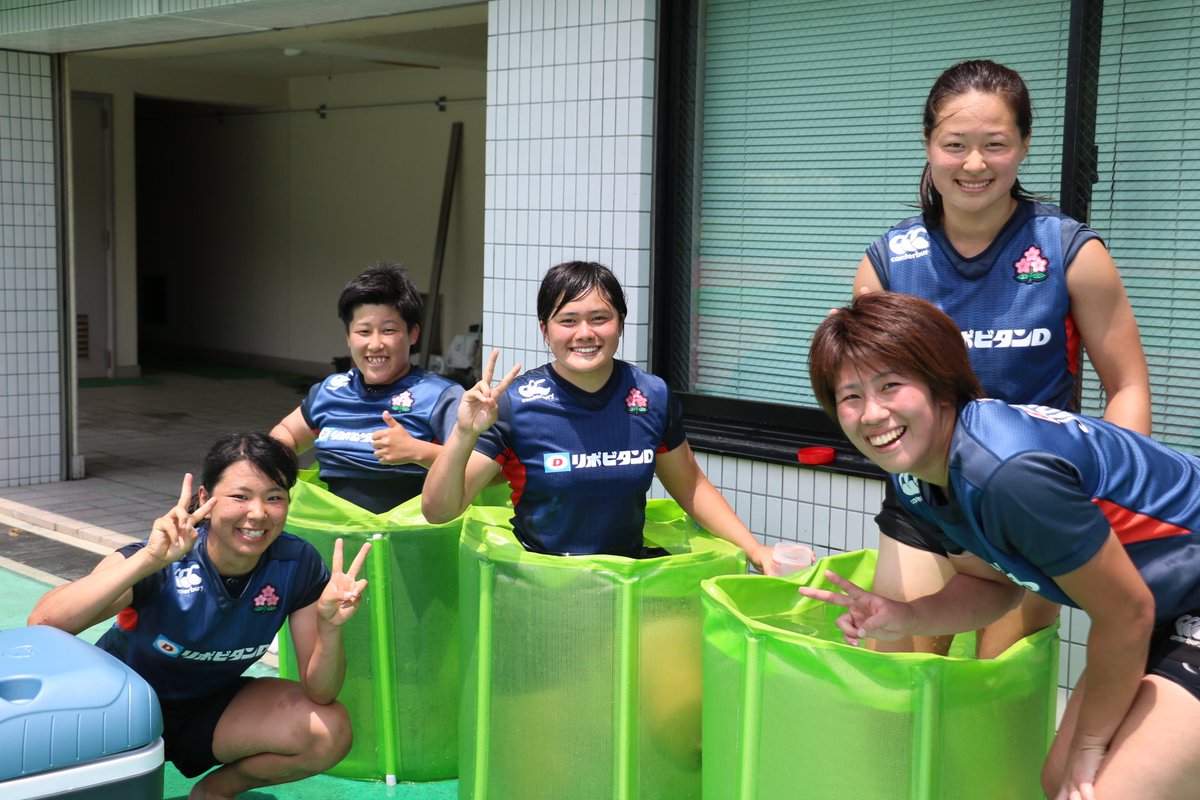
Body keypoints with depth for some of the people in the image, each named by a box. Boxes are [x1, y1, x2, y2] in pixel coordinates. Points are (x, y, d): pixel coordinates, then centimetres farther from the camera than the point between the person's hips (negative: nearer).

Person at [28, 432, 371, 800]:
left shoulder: (297, 564, -18)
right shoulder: (164, 563, -28)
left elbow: (320, 695, -15)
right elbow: (43, 623, -43)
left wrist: (329, 628, -35)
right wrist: (148, 560, -51)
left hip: (210, 708, 3)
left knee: (331, 733, -20)